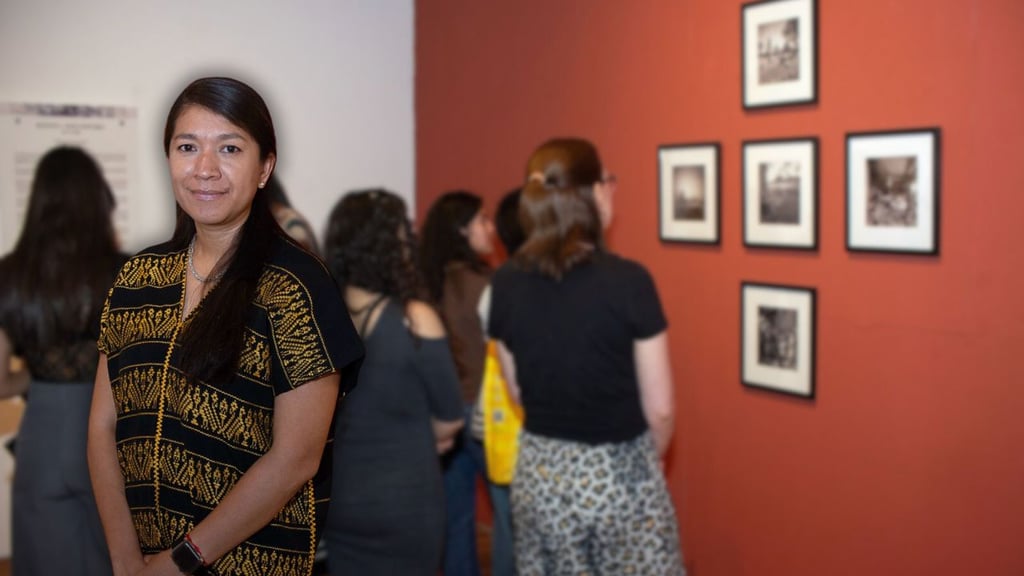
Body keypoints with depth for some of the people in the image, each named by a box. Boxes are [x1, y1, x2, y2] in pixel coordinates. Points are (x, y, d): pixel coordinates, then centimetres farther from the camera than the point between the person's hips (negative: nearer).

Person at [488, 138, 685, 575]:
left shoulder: (506, 284, -3)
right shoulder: (627, 280, -16)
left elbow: (518, 392, 7)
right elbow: (659, 408, -10)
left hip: (539, 474, 5)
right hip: (619, 477, -4)